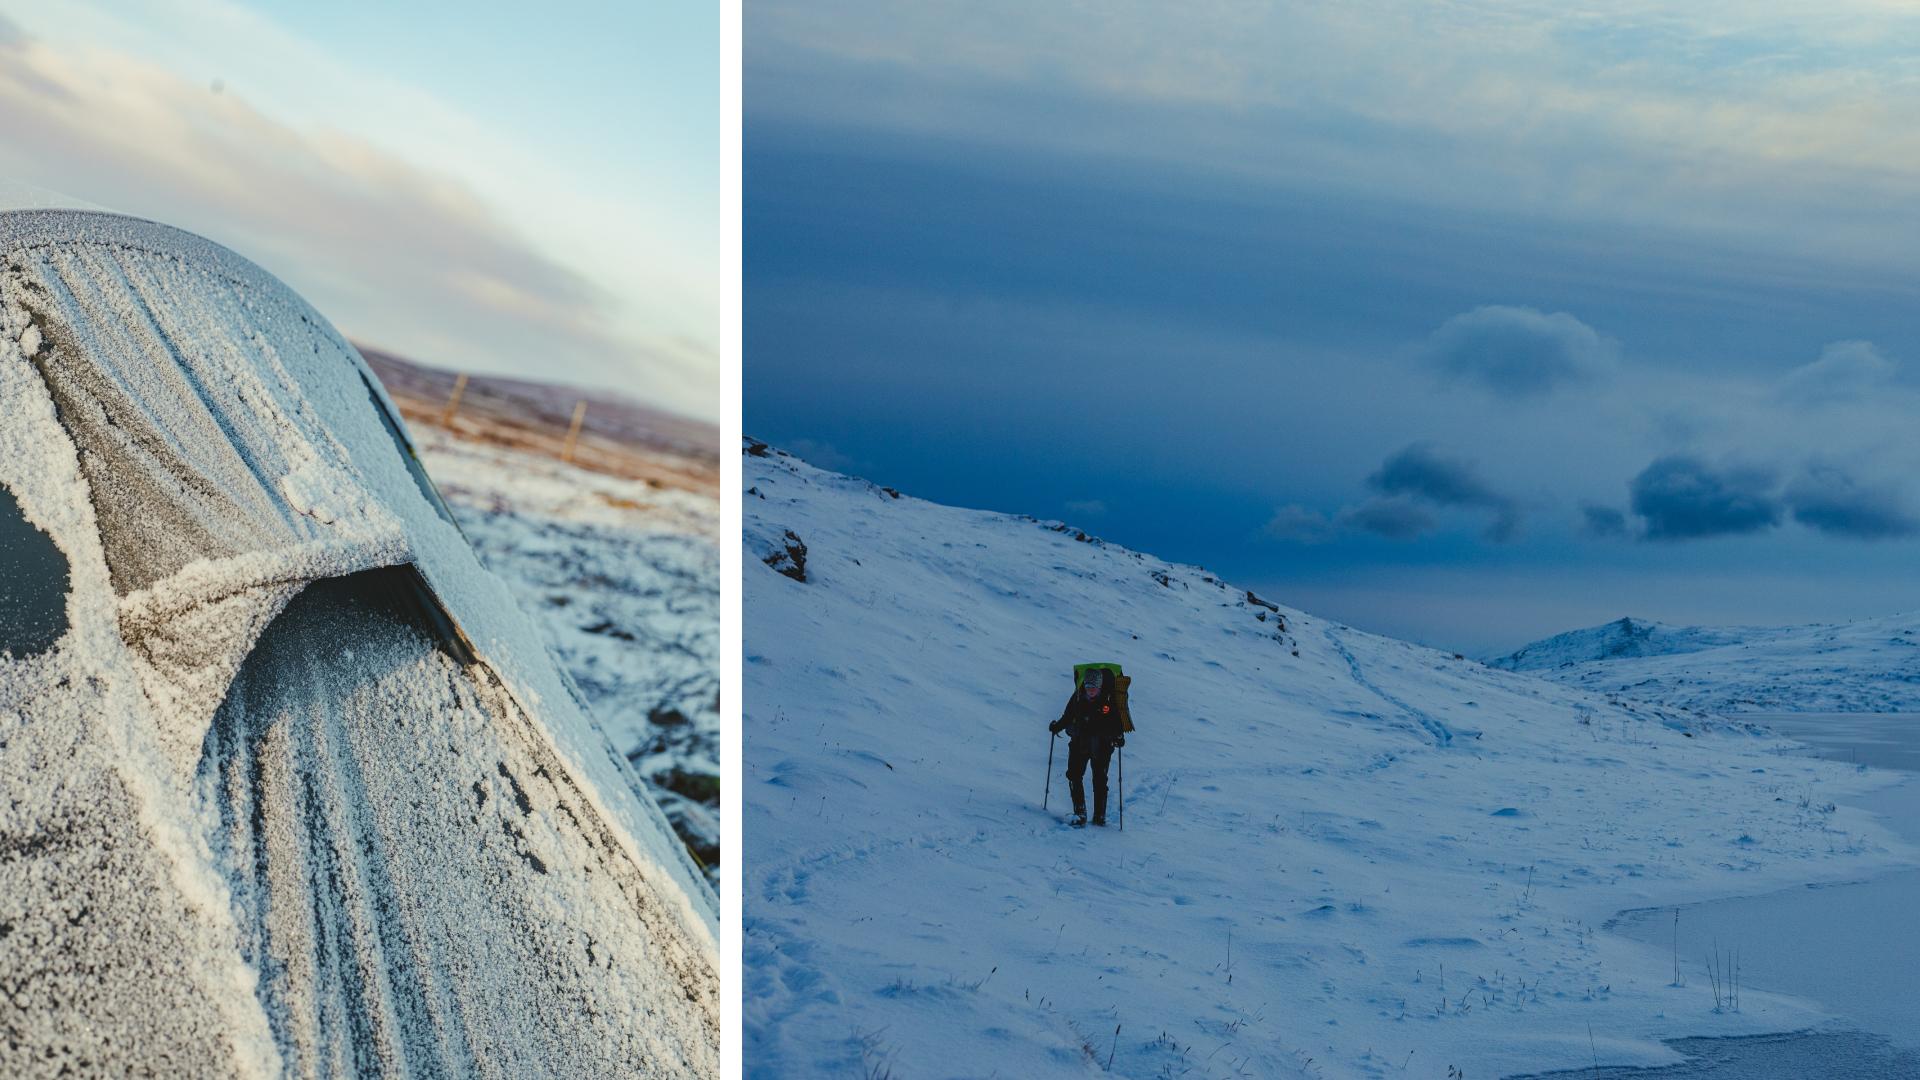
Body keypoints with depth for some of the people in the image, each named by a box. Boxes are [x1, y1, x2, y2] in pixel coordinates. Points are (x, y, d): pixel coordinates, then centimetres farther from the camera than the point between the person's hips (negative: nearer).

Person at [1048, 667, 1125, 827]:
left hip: (1101, 746, -2)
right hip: (1079, 743, 2)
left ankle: (1100, 816, 13)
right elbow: (1067, 717, 8)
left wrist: (1119, 736, -19)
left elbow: (1116, 721, -4)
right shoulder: (1078, 697, -1)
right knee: (1074, 775, -9)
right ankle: (1079, 813, -4)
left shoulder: (1109, 700, -8)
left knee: (1100, 780, 2)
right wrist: (1057, 726, -7)